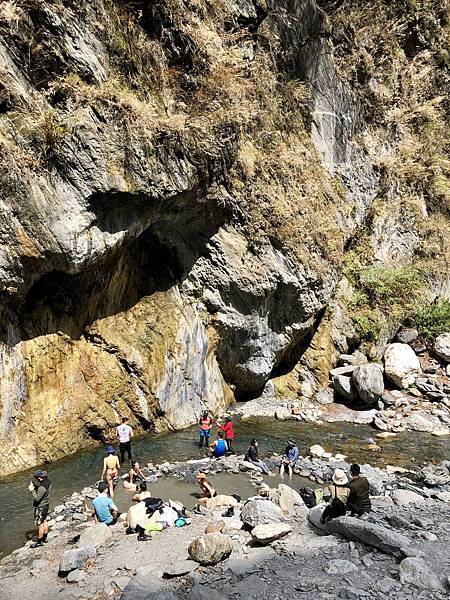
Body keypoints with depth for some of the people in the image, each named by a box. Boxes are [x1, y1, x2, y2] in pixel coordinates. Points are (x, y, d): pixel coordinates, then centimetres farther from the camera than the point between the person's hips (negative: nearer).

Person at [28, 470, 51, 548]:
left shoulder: (42, 487, -34)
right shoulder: (48, 481, -6)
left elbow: (37, 498, -27)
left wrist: (32, 490, -21)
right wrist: (34, 486, -7)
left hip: (40, 507, -9)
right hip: (45, 504, 9)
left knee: (40, 524, 6)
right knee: (44, 521, 21)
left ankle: (39, 542, 19)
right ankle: (44, 538, 36)